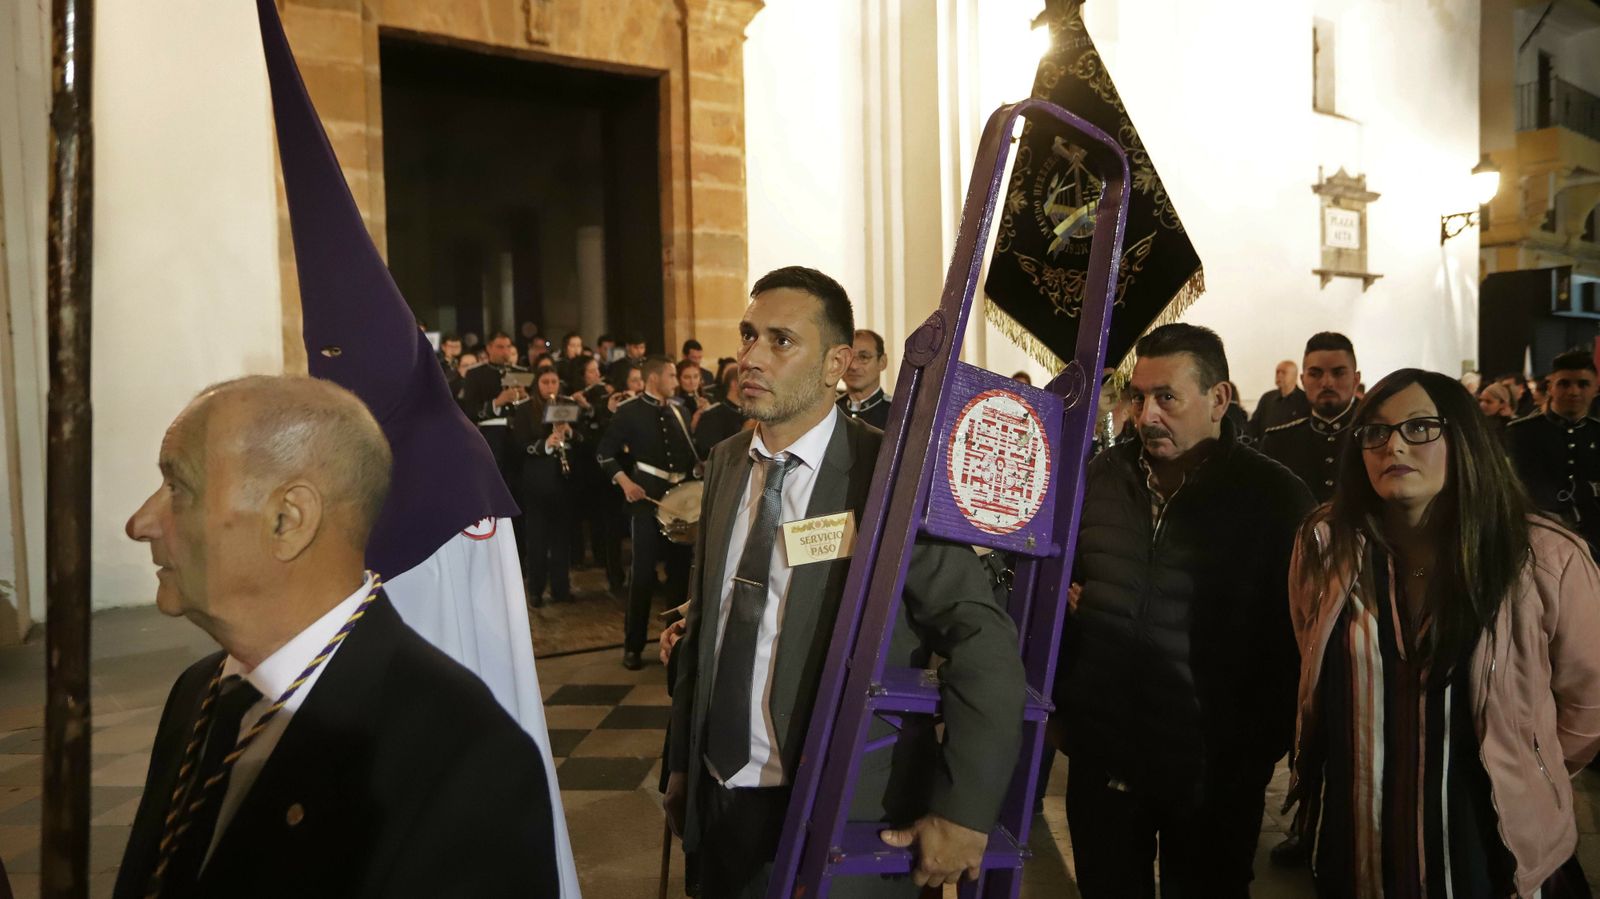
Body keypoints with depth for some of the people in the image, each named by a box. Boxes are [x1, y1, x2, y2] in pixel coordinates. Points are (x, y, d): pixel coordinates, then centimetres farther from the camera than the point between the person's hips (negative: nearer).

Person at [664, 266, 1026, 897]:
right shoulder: (726, 462, 3)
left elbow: (985, 644, -19)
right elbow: (704, 620, 9)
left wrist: (964, 812, -19)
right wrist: (681, 762, 12)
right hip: (718, 805, 6)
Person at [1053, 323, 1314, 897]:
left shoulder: (1275, 498, -10)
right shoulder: (1101, 477, 2)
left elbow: (1291, 640, -7)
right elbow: (1060, 577, 14)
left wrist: (1257, 754, -7)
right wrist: (1064, 700, 6)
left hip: (1210, 773, -3)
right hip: (1100, 758, 4)